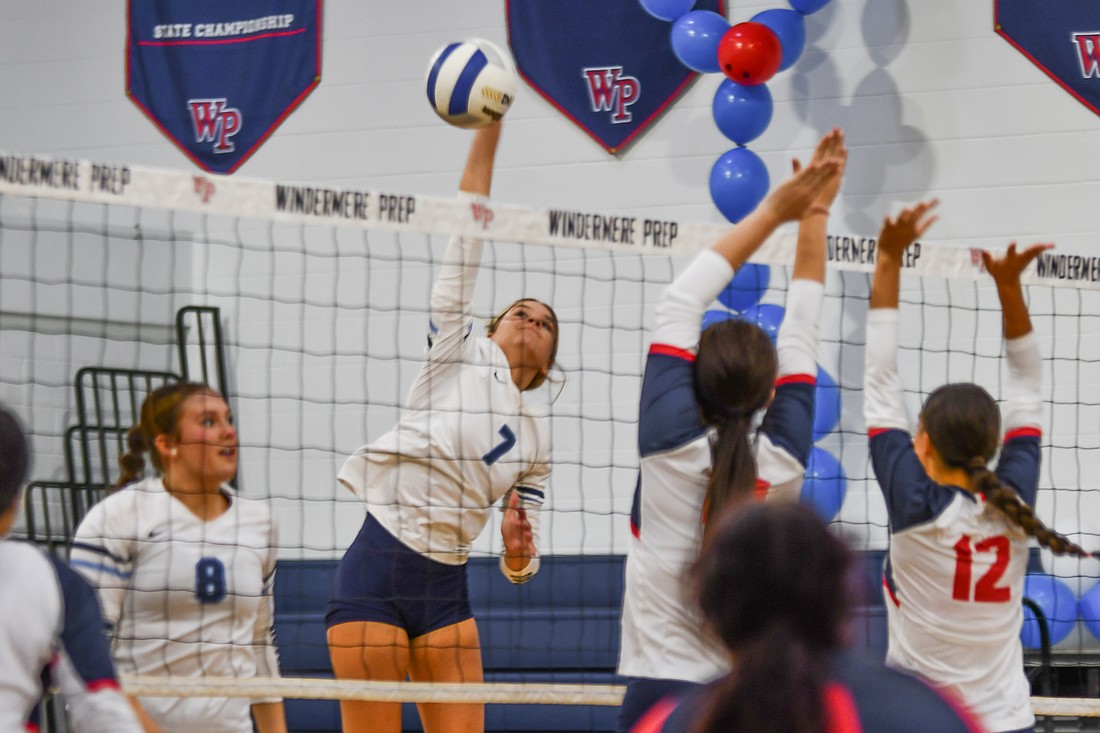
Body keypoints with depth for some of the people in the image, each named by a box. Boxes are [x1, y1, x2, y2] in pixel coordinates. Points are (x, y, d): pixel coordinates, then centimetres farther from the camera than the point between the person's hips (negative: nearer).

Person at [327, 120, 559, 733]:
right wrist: (487, 132, -6)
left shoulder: (539, 436, 15)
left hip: (446, 588, 4)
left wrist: (518, 551, -8)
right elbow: (465, 234, 0)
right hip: (377, 571, -4)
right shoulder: (459, 354, 6)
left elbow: (522, 566, 16)